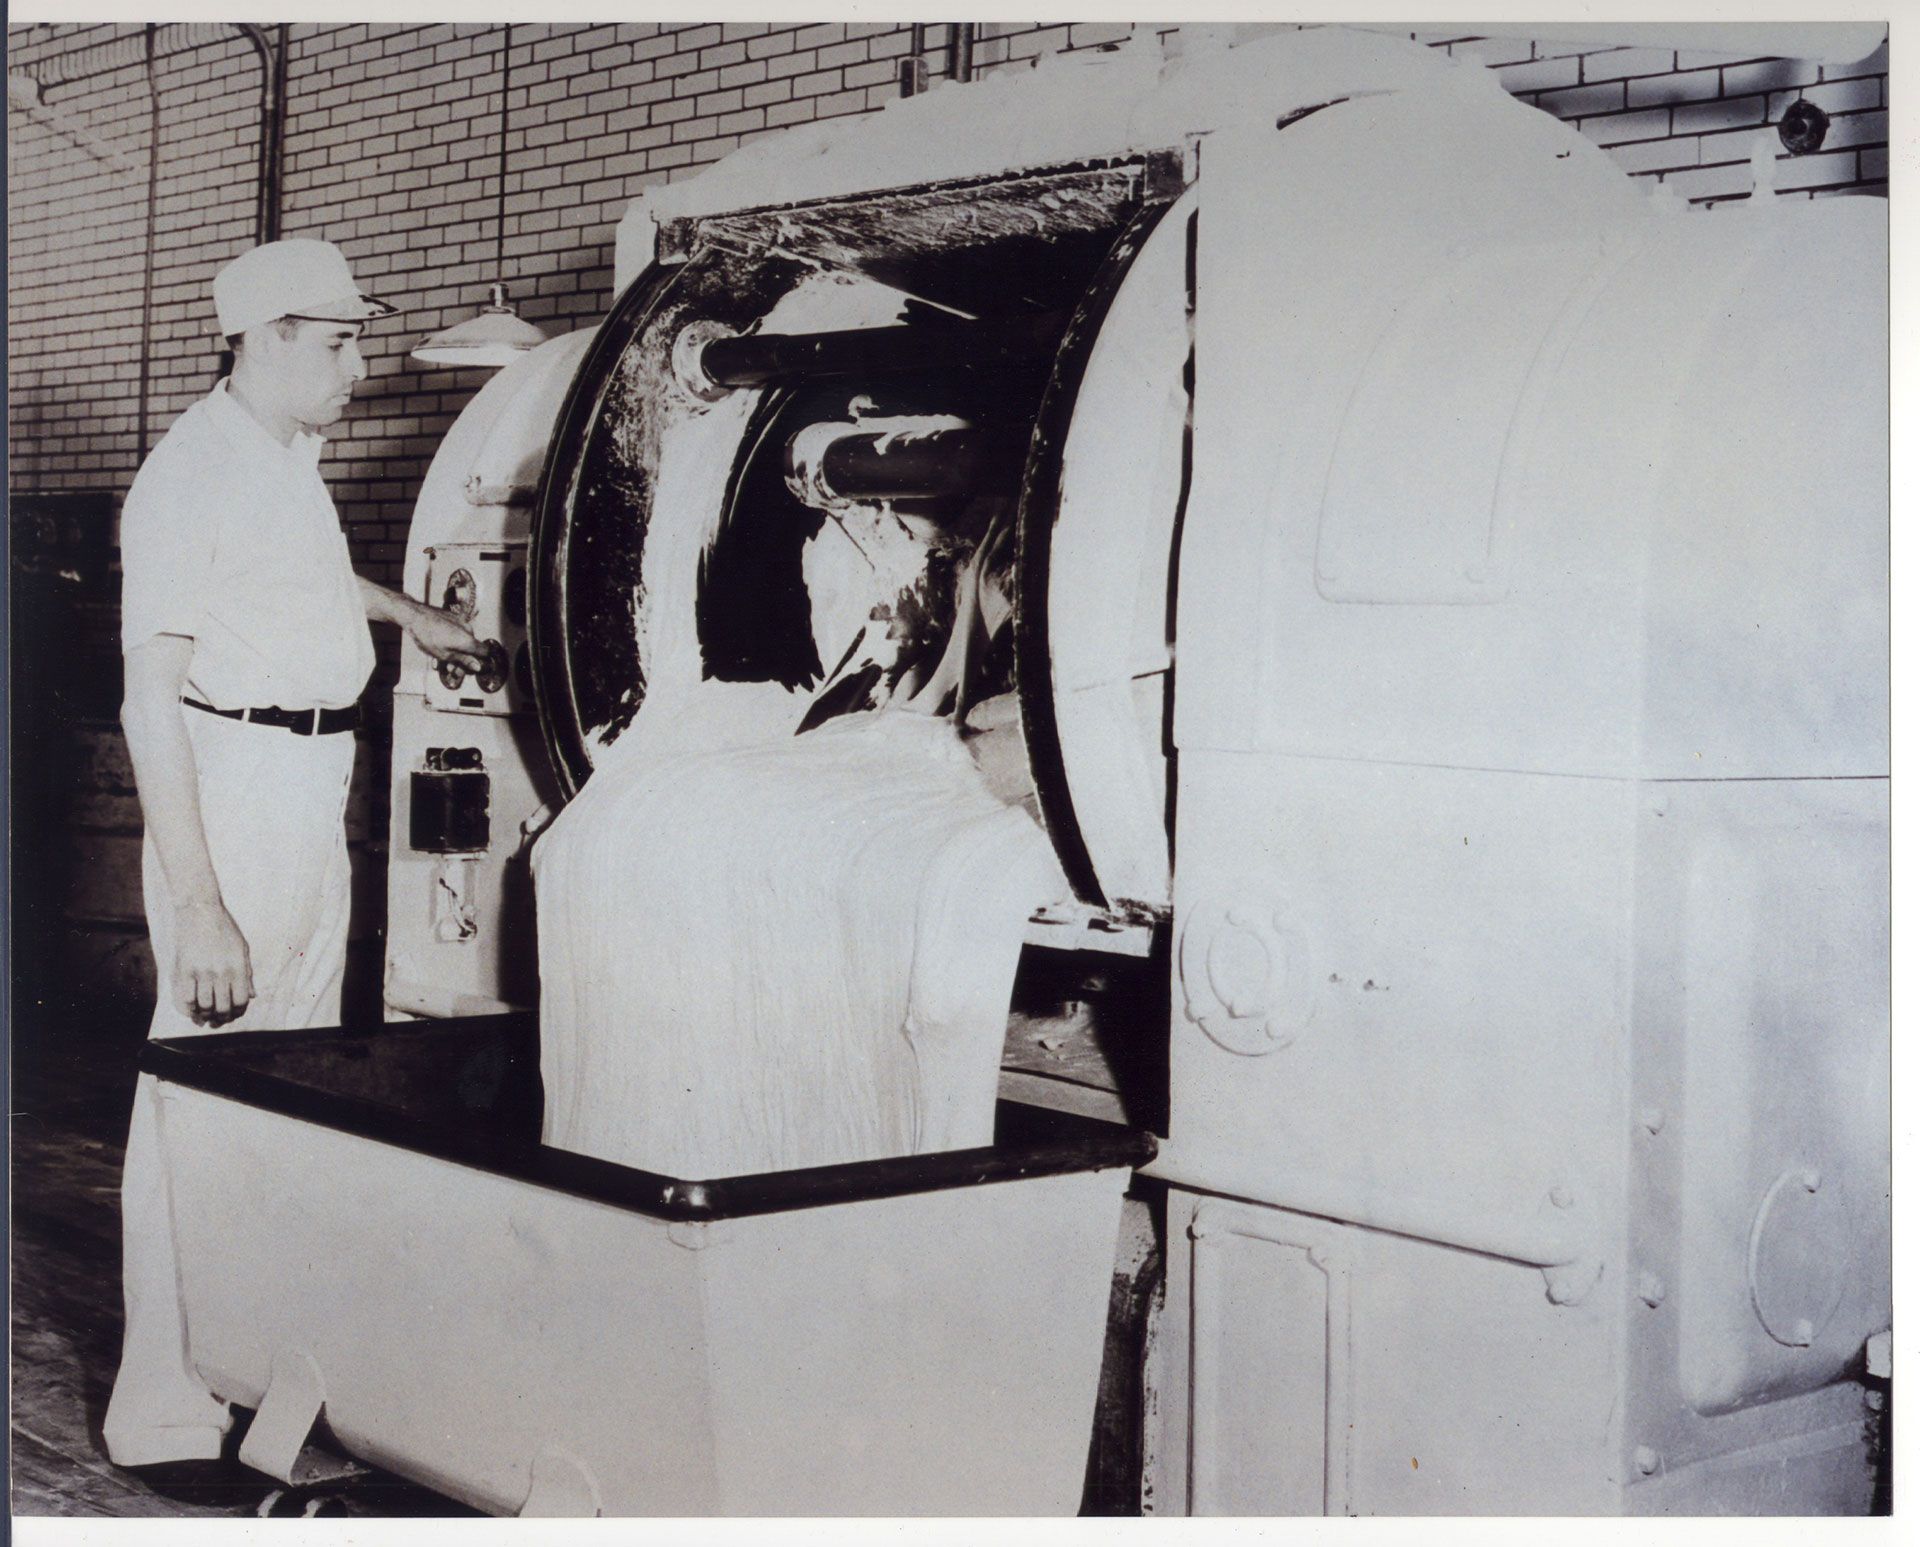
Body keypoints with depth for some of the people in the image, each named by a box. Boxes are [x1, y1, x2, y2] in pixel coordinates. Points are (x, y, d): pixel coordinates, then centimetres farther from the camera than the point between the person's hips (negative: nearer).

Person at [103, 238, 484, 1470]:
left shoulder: (293, 459, 14)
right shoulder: (194, 473, -15)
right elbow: (153, 695, -20)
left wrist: (406, 609, 51)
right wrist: (195, 901, -25)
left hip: (318, 791, 9)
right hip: (232, 783, -9)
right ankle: (162, 1405, 2)